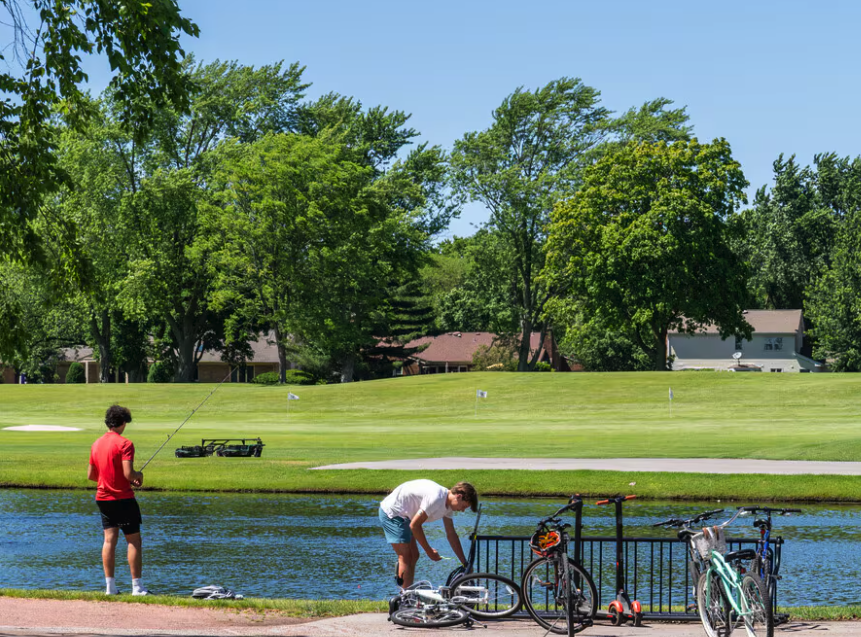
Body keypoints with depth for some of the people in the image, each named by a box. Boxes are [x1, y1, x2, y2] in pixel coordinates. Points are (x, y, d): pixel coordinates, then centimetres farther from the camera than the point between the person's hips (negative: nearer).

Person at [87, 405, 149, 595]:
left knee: (109, 539, 6)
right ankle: (137, 587, -2)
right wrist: (139, 475, -1)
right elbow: (128, 474, -22)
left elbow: (90, 475, 14)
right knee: (134, 540, 0)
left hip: (103, 498, 6)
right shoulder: (124, 444, -14)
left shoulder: (96, 444, 8)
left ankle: (110, 586, 3)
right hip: (123, 498, -6)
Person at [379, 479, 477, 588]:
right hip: (391, 513, -10)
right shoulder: (436, 498, -29)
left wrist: (465, 564, 8)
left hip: (403, 516, 10)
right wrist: (429, 550, -14)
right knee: (405, 557, -14)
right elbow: (415, 525, -24)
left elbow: (451, 534, 9)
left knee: (414, 556, 9)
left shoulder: (448, 503, 2)